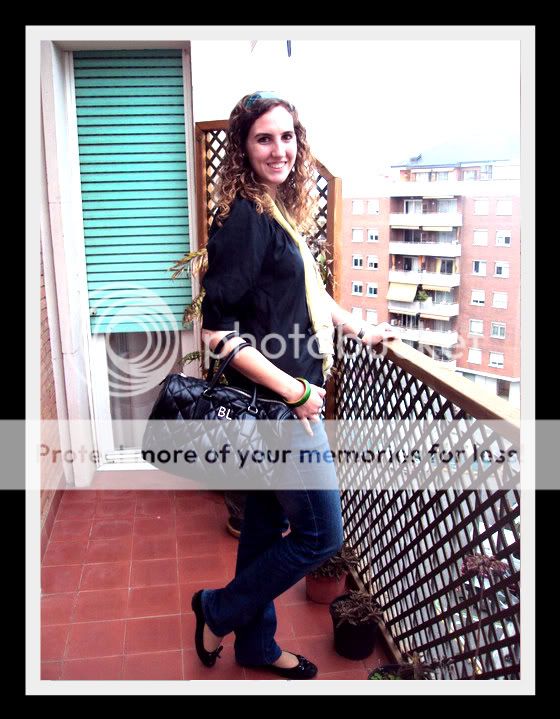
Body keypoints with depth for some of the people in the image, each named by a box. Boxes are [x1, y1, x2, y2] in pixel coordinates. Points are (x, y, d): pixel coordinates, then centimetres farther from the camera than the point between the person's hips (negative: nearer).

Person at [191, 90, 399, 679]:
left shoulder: (280, 212, 10)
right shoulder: (244, 219, -18)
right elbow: (218, 332, -23)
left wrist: (362, 331, 26)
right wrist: (295, 391, -19)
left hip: (291, 399, 9)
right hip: (276, 404, -9)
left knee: (268, 524, 19)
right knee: (320, 534, 4)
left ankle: (256, 644, 39)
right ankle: (219, 612, 25)